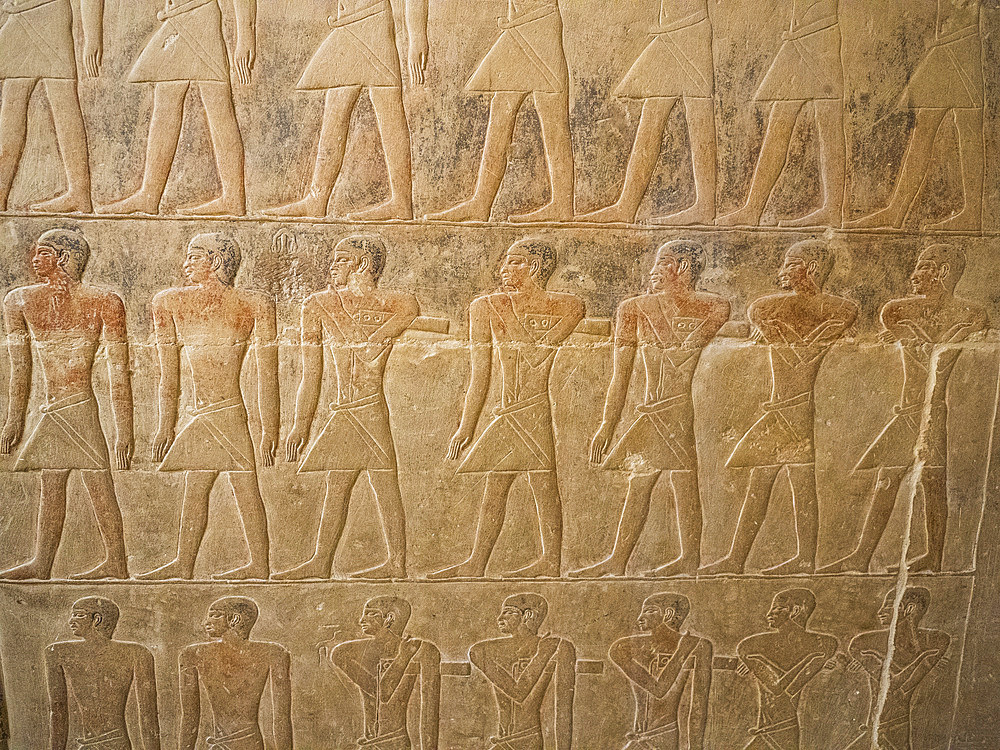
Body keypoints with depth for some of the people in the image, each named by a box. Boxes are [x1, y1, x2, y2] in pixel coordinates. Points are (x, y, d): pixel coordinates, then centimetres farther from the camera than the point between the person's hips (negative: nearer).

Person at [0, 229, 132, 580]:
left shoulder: (104, 302, -7)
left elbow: (118, 370, -9)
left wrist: (124, 428, -13)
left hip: (79, 405, -6)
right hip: (52, 410, 6)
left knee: (97, 483, -4)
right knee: (50, 483, 14)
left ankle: (116, 562, 5)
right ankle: (41, 563, 24)